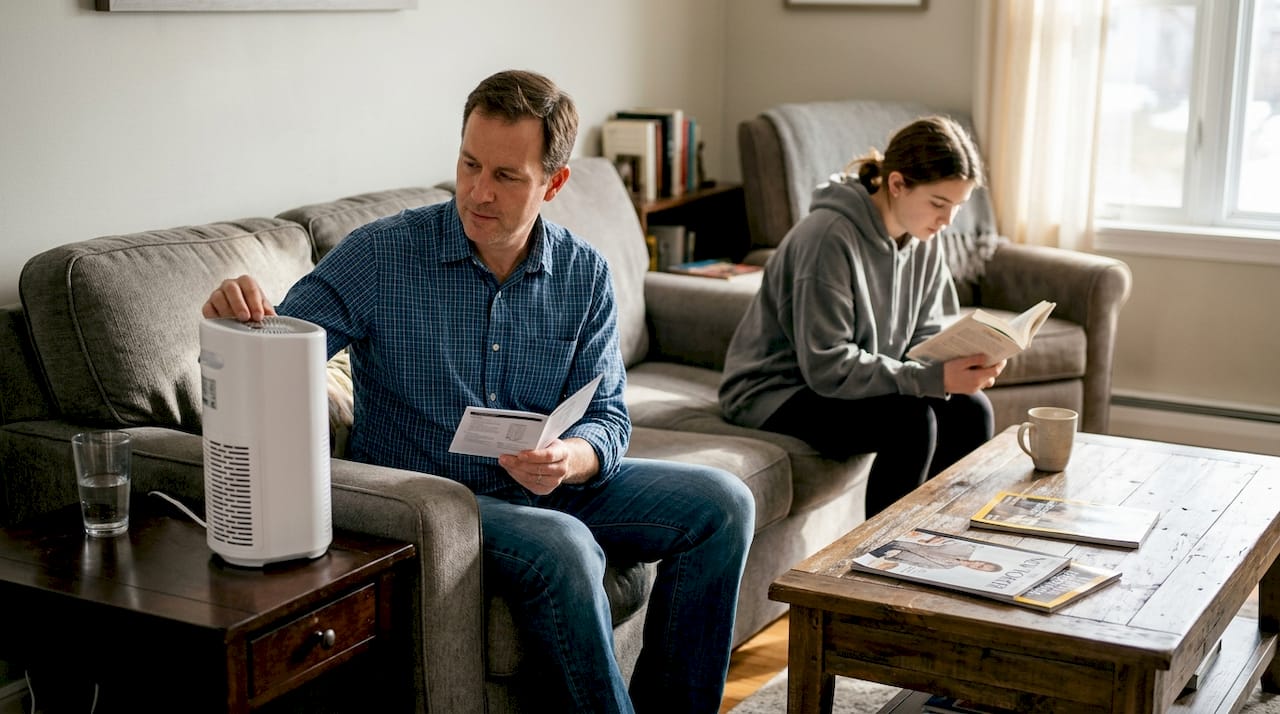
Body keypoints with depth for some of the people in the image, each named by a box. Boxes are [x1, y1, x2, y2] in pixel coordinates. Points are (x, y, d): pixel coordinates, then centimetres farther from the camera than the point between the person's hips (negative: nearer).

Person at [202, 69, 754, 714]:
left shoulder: (584, 275, 0)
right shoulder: (381, 255, -11)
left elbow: (607, 416, 1)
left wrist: (572, 460, -23)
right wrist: (238, 315, -38)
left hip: (549, 489, 5)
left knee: (721, 503, -7)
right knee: (564, 550, -33)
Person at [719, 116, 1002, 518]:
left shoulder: (923, 242, 0)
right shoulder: (829, 237, -26)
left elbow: (924, 338, 6)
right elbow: (827, 367, -27)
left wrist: (958, 363, -18)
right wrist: (936, 378, -32)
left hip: (862, 380, 8)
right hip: (775, 391, -8)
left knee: (971, 410, -9)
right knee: (910, 420, -28)